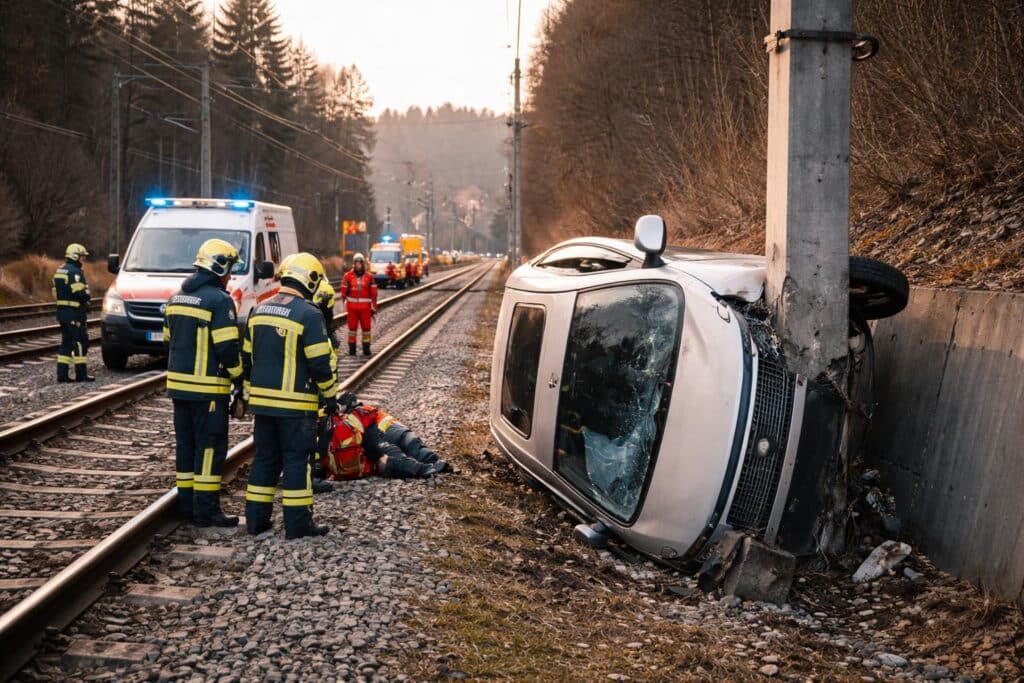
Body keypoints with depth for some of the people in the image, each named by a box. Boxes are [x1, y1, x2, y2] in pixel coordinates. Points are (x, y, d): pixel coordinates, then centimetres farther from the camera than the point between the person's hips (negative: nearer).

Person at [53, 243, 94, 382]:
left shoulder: (59, 271, 15)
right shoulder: (75, 272, -16)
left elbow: (56, 293, 17)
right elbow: (81, 294, -23)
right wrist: (87, 295, -1)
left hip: (62, 312, 9)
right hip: (75, 314, -9)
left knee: (66, 343, 12)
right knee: (81, 343, -3)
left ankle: (62, 374, 10)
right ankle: (81, 374, -2)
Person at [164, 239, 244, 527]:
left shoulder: (176, 298, 12)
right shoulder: (219, 301, -14)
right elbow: (227, 349, -17)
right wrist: (240, 379, -5)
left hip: (178, 383, 8)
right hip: (208, 388, -8)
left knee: (186, 443, 15)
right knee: (210, 447, -2)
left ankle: (187, 504, 20)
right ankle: (206, 510, -2)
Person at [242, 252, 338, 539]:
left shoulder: (259, 310, 9)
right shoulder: (308, 314, -13)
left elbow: (247, 358, 15)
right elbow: (320, 362, -14)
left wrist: (252, 392, 24)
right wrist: (330, 395, -1)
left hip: (262, 399, 7)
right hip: (296, 403, -6)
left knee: (264, 458, 14)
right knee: (296, 461, 0)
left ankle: (256, 519, 16)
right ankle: (297, 523, 2)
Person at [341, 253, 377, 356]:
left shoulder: (369, 277, 3)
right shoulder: (348, 276, 1)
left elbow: (374, 293, 6)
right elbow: (343, 292, 2)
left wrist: (374, 307, 5)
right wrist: (344, 304, -1)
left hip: (365, 307, 0)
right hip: (352, 306, 0)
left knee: (366, 327, 3)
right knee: (352, 327, 5)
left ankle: (366, 348, 12)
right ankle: (352, 348, 11)